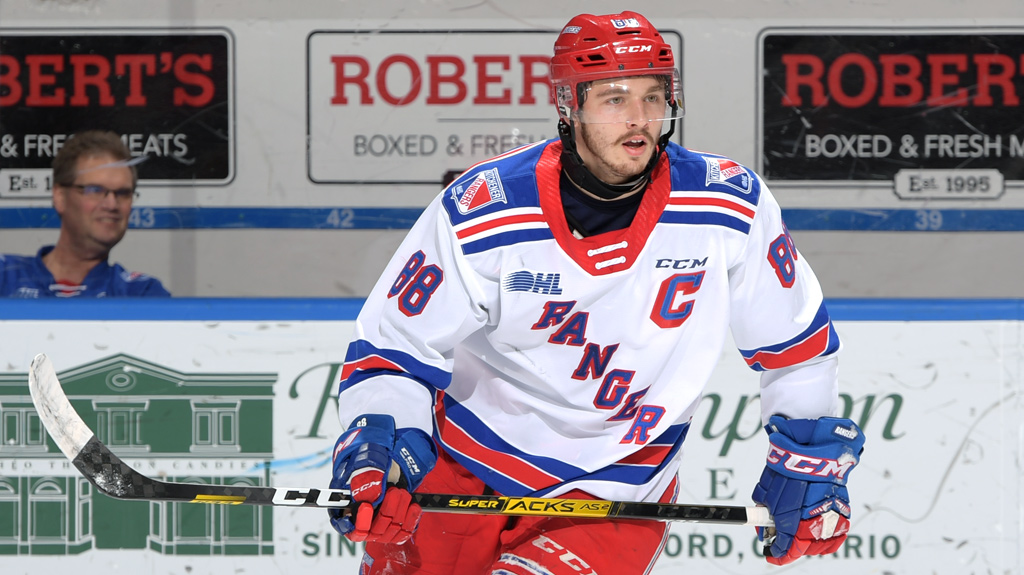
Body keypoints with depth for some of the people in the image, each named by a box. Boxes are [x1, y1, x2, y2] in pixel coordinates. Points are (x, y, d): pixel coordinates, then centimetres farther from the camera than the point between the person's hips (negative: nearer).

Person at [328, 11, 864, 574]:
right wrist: (376, 447, -27)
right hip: (463, 468, 1)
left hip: (613, 499, -1)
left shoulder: (730, 205, -13)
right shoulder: (481, 211, -17)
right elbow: (393, 347, -11)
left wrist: (808, 460, 2)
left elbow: (794, 344, 2)